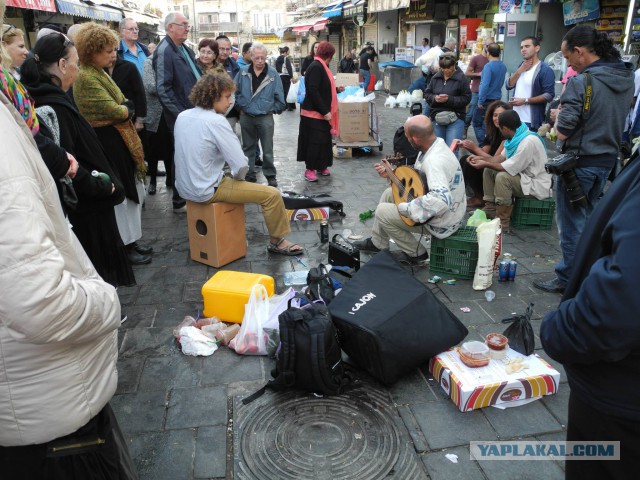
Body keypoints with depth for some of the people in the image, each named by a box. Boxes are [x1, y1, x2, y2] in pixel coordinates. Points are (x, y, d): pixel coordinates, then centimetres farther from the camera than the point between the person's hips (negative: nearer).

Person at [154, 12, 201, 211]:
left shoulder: (186, 49, 14)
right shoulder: (165, 51, -13)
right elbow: (163, 89, -20)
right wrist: (180, 115, -22)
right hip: (181, 116, -8)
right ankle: (180, 201, 14)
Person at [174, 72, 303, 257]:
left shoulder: (183, 116, 4)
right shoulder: (216, 121, -19)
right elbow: (241, 165, -22)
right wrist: (237, 176, 1)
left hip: (186, 186, 9)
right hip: (207, 191, -9)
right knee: (272, 194, -5)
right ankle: (276, 242, 13)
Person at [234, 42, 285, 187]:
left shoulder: (273, 74, -5)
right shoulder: (243, 72, 0)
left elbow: (279, 97, 1)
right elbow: (236, 92, 10)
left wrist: (274, 109, 2)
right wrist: (241, 107, 6)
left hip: (265, 118, -2)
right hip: (246, 117, 3)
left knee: (267, 149, 2)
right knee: (248, 147, 12)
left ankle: (270, 175, 14)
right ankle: (249, 175, 23)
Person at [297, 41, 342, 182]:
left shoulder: (320, 66, 12)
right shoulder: (316, 67, -17)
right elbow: (313, 91, -24)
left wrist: (337, 89, 33)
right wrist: (325, 111, -23)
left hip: (321, 112, 10)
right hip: (314, 113, -10)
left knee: (323, 140, 14)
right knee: (315, 141, -4)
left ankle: (321, 166, 24)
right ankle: (310, 169, 6)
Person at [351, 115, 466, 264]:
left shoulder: (435, 161, -33)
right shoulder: (435, 144, -2)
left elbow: (441, 200, -46)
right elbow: (418, 176, 14)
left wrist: (405, 207, -34)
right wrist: (391, 174, 7)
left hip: (442, 222, -10)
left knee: (382, 212, -6)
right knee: (389, 193, 14)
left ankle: (416, 253, 9)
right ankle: (377, 243, 30)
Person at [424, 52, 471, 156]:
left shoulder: (461, 78, -6)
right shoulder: (436, 77, 5)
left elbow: (467, 98, -7)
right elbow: (427, 94, 11)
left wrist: (449, 99, -18)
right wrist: (435, 98, -11)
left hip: (455, 119, -4)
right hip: (436, 117, 4)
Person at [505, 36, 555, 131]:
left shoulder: (545, 69, -9)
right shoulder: (521, 66, 15)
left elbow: (549, 95, -16)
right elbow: (508, 86, 7)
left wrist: (525, 101, -18)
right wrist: (520, 70, -5)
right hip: (515, 119, 7)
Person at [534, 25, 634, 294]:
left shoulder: (580, 82, -20)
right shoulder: (627, 78, 5)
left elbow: (562, 132, -21)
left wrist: (559, 114, 0)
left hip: (579, 162, -8)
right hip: (608, 159, 8)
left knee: (571, 224, 4)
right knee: (590, 219, 21)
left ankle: (568, 280, 15)